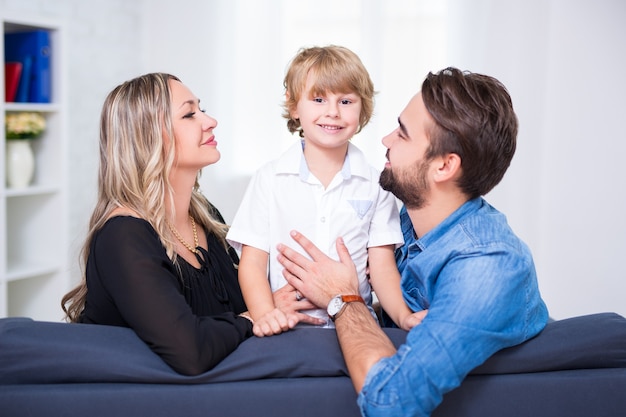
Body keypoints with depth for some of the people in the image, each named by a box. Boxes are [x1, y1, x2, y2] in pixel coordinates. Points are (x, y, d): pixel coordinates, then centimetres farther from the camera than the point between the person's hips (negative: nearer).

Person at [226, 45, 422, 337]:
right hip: (286, 331, 0)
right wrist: (265, 314, -17)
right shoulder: (270, 179, 6)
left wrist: (404, 315, -15)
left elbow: (382, 267, 4)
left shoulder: (374, 184, 8)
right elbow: (252, 263, 2)